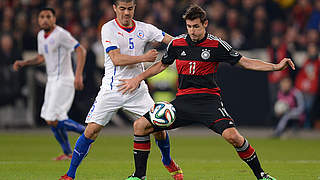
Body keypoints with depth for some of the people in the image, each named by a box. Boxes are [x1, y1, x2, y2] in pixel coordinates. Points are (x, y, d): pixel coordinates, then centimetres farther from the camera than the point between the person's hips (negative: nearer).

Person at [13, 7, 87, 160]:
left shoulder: (60, 34, -15)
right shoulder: (41, 35, 12)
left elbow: (81, 50, -20)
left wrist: (78, 75, -29)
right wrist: (23, 63, 11)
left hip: (63, 80, -9)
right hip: (52, 81, 9)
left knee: (52, 120, -14)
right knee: (50, 119, 10)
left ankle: (86, 132, 0)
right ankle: (68, 152, 22)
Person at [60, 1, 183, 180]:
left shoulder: (144, 29, 4)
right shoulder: (109, 28, -7)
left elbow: (174, 41, 8)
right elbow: (116, 59, -17)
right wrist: (144, 57, -17)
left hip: (137, 89, 3)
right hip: (112, 89, -3)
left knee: (158, 127, -2)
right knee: (92, 130, -11)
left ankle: (168, 162, 28)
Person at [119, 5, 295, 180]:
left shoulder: (216, 45, -5)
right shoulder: (177, 43, 5)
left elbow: (245, 62, -1)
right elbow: (162, 64, 24)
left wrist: (276, 66, -10)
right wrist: (138, 79, 20)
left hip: (208, 99, -4)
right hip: (183, 100, 4)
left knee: (231, 135, -28)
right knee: (140, 125, -8)